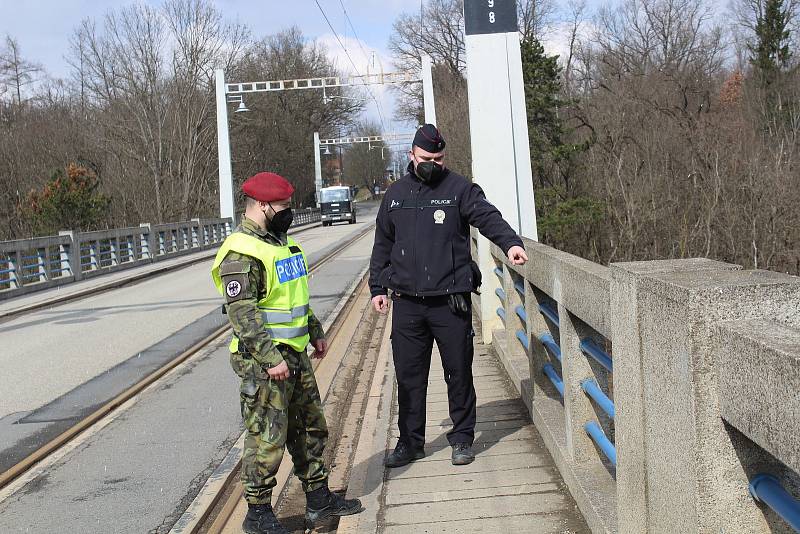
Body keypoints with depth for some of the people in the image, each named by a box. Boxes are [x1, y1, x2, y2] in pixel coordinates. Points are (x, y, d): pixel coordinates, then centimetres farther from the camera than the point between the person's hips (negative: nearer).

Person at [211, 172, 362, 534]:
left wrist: (315, 331, 24)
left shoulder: (279, 241, 13)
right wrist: (271, 359, -26)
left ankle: (319, 500, 29)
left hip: (295, 355, 10)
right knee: (267, 438, -2)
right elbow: (242, 314, -23)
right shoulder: (241, 252, -18)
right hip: (263, 361, -10)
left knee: (311, 427, 17)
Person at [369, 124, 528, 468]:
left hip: (451, 302, -3)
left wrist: (510, 242, -33)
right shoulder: (395, 194, 12)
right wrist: (378, 287, 13)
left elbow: (488, 217, -14)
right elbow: (383, 246, 18)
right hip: (407, 304, 3)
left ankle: (462, 439, 20)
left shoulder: (459, 189, 1)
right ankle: (410, 442, 21)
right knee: (408, 376, 8)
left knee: (458, 372, 5)